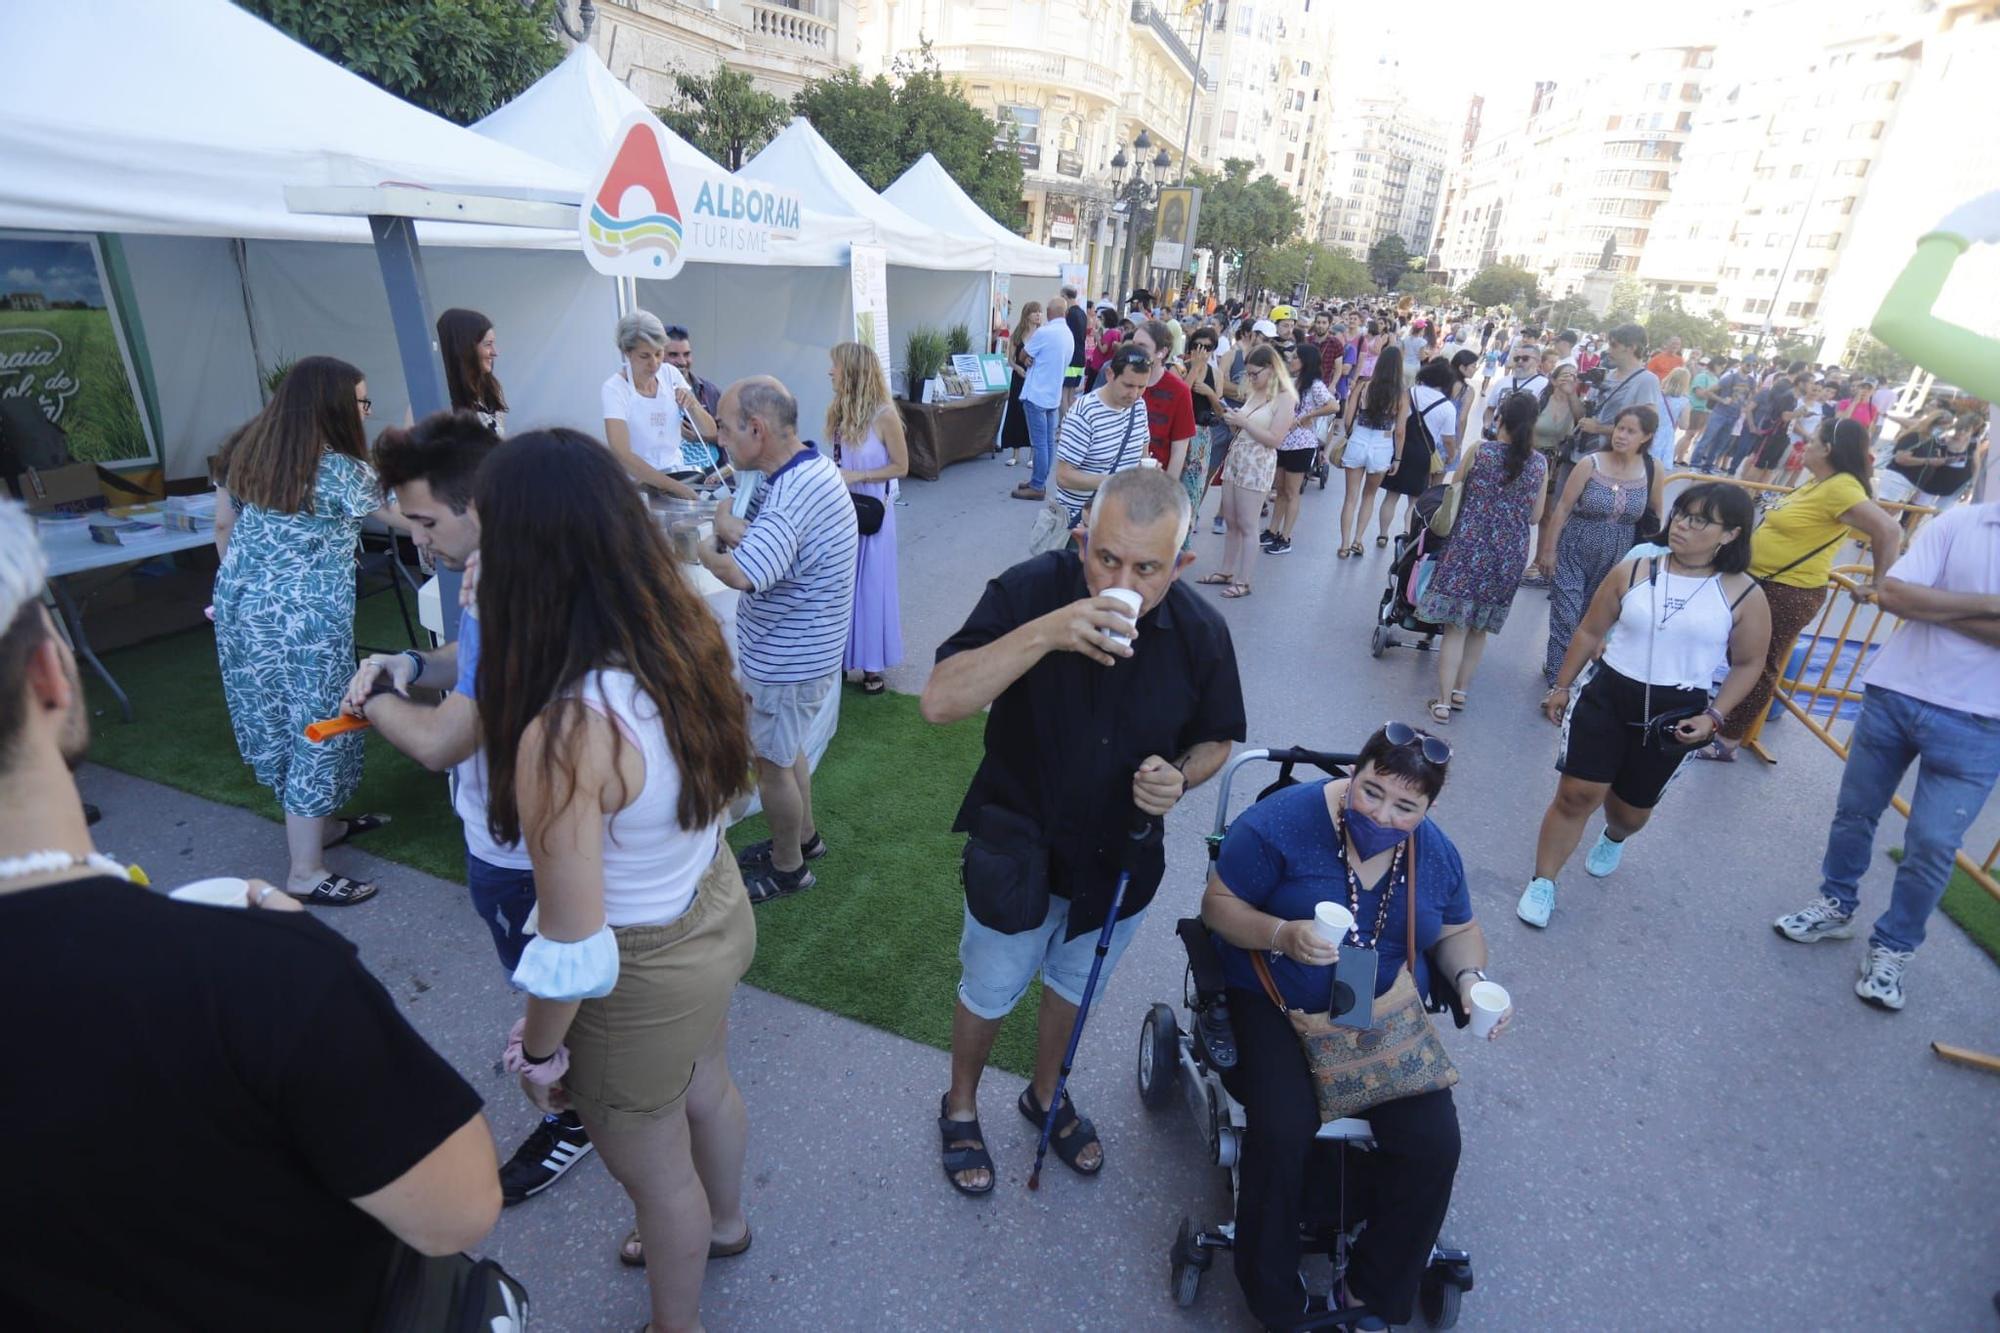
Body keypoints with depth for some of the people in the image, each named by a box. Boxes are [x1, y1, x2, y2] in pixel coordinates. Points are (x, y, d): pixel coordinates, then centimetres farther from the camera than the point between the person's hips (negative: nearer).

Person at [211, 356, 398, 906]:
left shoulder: (242, 451, 6)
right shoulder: (340, 470, -16)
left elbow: (224, 527, 13)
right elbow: (409, 519, -6)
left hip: (241, 607, 8)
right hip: (304, 618, -8)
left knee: (279, 719, 19)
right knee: (315, 728, 1)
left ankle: (318, 825, 37)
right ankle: (305, 873, 8)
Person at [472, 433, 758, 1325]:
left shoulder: (564, 733, -37)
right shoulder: (686, 635, -15)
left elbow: (574, 948, -27)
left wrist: (537, 1051, -4)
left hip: (644, 975, -7)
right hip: (715, 905, 7)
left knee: (654, 1172, 24)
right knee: (707, 1088, 35)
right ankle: (722, 1224, 66)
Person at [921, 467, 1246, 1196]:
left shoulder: (1201, 632, -16)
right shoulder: (1029, 590, -26)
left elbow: (1215, 740, 0)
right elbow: (939, 701, -34)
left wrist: (1180, 777, -23)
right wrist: (1045, 633, -45)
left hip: (1120, 859, 3)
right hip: (1017, 852, -2)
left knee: (1073, 984, 28)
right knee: (989, 991, 21)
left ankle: (1046, 1095, 59)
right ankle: (960, 1107, 52)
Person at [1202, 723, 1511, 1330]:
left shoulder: (1436, 852, 0)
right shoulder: (1282, 821, -18)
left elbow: (1458, 930, 16)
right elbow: (1218, 905, -12)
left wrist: (1472, 978, -6)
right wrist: (1283, 934, -30)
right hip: (1278, 1002, -4)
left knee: (1434, 1143, -17)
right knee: (1281, 1133, -27)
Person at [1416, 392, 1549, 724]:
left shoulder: (1478, 451, -6)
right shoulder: (1540, 463, 1)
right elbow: (1534, 517, 6)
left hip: (1469, 549, -3)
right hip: (1510, 556, 3)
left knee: (1456, 626, 1)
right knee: (1479, 627, 16)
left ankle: (1443, 700, 0)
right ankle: (1460, 690, 26)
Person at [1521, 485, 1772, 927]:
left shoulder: (1744, 596, -5)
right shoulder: (1633, 572, -3)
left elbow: (1747, 664, 4)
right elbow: (1590, 632, 5)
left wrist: (1713, 716, -7)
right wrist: (1561, 685, 8)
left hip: (1675, 713, 1)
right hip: (1605, 695, 0)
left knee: (1633, 808, 16)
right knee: (1577, 794, -5)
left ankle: (1613, 839, 54)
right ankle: (1543, 882, 10)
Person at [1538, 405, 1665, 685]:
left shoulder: (1654, 471, -6)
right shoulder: (1590, 464, -14)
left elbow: (1656, 515, 8)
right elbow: (1562, 508, -9)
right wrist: (1548, 549, -8)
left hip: (1615, 558, 3)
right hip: (1573, 552, -3)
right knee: (1566, 618, -6)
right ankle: (1555, 684, 5)